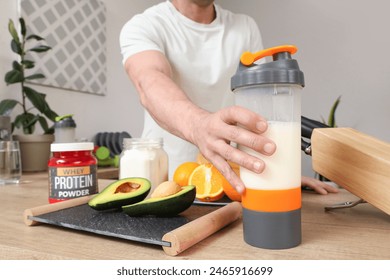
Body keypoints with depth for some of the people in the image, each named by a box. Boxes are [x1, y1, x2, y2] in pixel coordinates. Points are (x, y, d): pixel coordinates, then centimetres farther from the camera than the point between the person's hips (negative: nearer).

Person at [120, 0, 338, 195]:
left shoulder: (246, 28, 5)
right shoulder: (143, 27, -7)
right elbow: (150, 83, -28)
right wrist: (199, 125, -48)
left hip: (229, 179, 2)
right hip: (163, 179, -1)